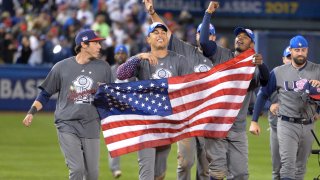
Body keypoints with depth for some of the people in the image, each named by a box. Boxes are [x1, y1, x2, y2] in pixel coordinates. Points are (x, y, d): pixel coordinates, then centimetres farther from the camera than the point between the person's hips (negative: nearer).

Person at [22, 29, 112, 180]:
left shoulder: (103, 67, 7)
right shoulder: (61, 67, 3)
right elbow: (45, 94, 9)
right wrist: (32, 112, -1)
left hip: (91, 126, 2)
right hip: (67, 124, -2)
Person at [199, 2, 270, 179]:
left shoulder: (254, 68, 8)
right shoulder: (222, 55, 8)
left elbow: (266, 80, -14)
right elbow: (204, 41, -7)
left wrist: (261, 64, -35)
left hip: (238, 128, 2)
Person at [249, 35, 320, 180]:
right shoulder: (278, 72, 4)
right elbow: (263, 94, 10)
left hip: (308, 126, 2)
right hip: (287, 125, -2)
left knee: (301, 168, 10)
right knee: (288, 166, -14)